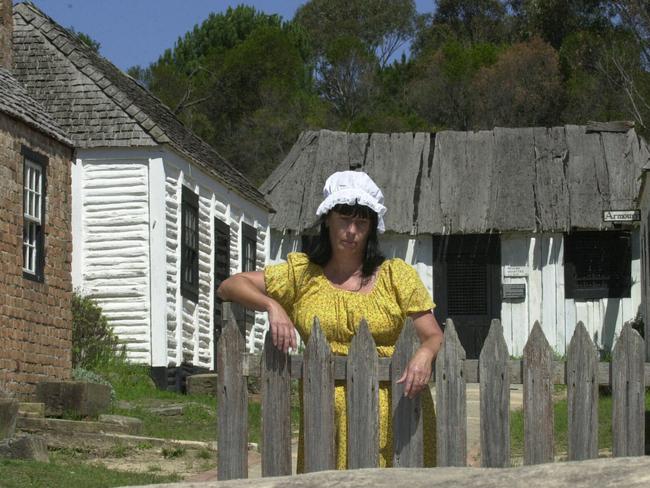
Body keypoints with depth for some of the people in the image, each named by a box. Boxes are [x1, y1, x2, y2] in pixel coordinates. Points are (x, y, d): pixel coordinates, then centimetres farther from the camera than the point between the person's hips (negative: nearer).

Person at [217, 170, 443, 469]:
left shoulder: (396, 275, 8)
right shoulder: (302, 273, 10)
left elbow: (435, 336, 5)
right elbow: (229, 287, 10)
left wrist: (425, 354, -20)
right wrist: (272, 305, -9)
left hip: (393, 411, 0)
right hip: (328, 411, 1)